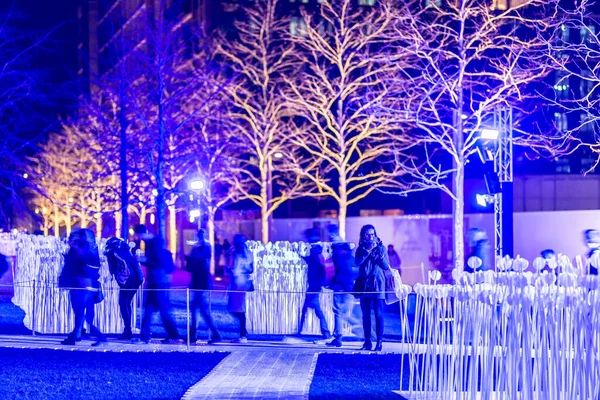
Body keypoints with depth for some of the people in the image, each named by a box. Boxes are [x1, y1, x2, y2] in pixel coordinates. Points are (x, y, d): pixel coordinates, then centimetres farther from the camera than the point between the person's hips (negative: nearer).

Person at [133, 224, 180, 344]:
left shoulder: (156, 242, -13)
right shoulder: (149, 242, 13)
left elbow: (160, 263, -19)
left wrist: (145, 260, -17)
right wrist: (141, 259, 7)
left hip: (159, 281, -9)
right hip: (153, 281, 9)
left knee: (163, 310, -8)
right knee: (148, 310, 8)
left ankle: (174, 336, -5)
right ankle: (144, 336, 10)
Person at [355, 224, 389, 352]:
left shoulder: (381, 247, 4)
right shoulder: (361, 248, 8)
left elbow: (386, 266, -2)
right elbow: (357, 262, -9)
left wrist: (378, 252, -14)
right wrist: (368, 250, -16)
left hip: (378, 285, -2)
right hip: (364, 284, 2)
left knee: (378, 314, -7)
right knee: (365, 314, 3)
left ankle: (379, 342, -6)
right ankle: (367, 342, 8)